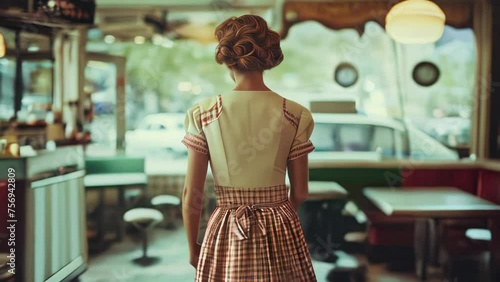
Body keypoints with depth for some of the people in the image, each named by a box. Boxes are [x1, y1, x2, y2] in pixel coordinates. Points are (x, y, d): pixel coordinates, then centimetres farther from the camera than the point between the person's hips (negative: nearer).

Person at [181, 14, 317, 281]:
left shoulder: (202, 114, -9)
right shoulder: (296, 116, -7)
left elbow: (190, 194, -6)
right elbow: (300, 193, 0)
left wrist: (193, 247, 9)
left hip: (227, 233, 0)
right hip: (281, 231, 0)